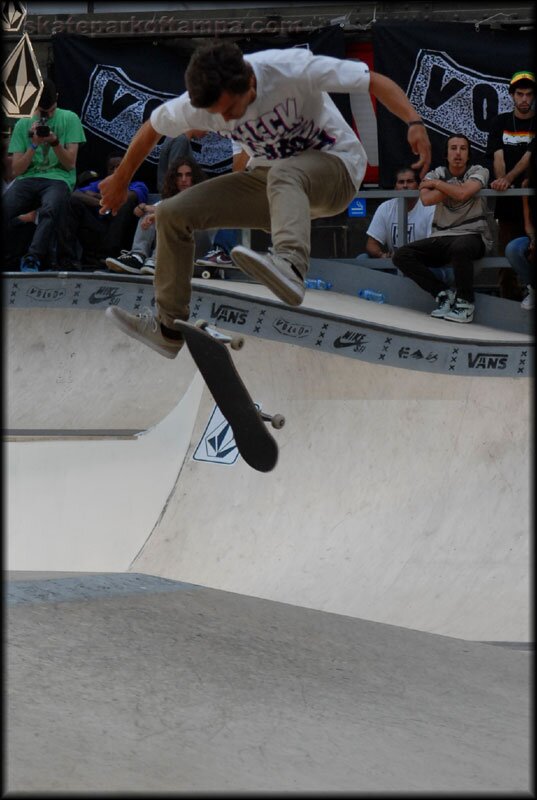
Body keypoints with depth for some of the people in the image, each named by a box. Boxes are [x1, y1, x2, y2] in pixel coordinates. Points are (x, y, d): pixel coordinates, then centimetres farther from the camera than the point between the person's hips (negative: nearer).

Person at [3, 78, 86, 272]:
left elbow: (70, 164, 5)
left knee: (50, 210, -39)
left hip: (58, 178, -2)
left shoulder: (69, 119, 8)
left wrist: (54, 142, -12)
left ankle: (33, 259, -42)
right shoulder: (23, 124, 14)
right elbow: (16, 170, 9)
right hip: (27, 179, 2)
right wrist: (34, 144, -5)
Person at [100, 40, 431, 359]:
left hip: (334, 167, -6)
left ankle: (289, 267, -65)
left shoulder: (292, 69, -27)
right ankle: (168, 328, 7)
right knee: (172, 214, -4)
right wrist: (120, 182, 18)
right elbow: (152, 128, 7)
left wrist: (414, 122, -38)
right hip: (269, 177, 6)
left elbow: (375, 81, -23)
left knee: (283, 174, -42)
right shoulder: (199, 103, -13)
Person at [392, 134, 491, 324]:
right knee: (401, 256, -16)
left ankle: (465, 304, -22)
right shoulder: (437, 174, 10)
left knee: (460, 247, -42)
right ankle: (444, 294, -9)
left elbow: (463, 193, -19)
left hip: (472, 235, -4)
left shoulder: (478, 172, 3)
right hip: (441, 238, 4)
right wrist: (454, 186, -8)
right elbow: (426, 199, -11)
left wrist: (436, 184, -4)